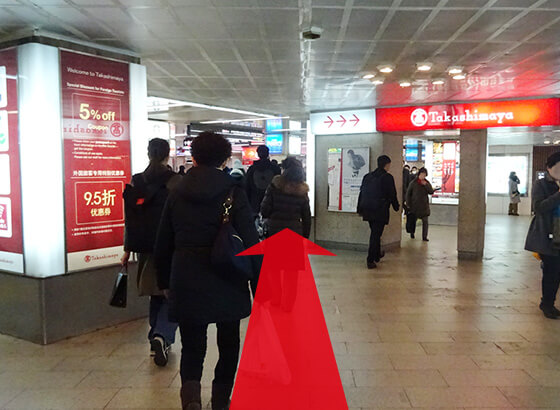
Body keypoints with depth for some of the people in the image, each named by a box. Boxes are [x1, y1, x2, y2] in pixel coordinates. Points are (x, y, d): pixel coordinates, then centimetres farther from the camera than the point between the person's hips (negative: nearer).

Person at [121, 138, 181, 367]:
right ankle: (162, 336, -15)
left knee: (155, 295, 17)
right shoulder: (176, 181, -10)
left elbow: (130, 219, 4)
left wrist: (127, 250, 10)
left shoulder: (136, 182, 2)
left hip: (146, 248, 4)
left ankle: (156, 341, 24)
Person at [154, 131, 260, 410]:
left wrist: (166, 282, 20)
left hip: (186, 285, 2)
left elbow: (163, 245, 8)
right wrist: (260, 289, -3)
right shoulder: (233, 192, -7)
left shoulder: (177, 193, 3)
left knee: (192, 348, 13)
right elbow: (250, 243, -10)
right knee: (228, 346, 19)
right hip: (227, 285, -1)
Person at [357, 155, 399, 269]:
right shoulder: (388, 177, -10)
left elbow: (362, 193, 11)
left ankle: (377, 255, 37)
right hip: (380, 211, -6)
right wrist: (396, 207, 10)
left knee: (375, 233, 22)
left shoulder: (367, 176, 9)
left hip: (367, 210, 6)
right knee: (376, 235, -1)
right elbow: (392, 195, -6)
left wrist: (360, 210, 17)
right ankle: (370, 261, -1)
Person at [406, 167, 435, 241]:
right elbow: (408, 193, -2)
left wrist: (426, 184, -17)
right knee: (413, 220, 10)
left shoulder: (427, 182, 4)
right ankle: (412, 232, 33)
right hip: (415, 205, -2)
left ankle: (424, 237, 7)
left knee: (425, 221, 0)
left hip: (424, 205, 2)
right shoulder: (413, 182, -5)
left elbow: (431, 192, -6)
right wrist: (408, 204, -5)